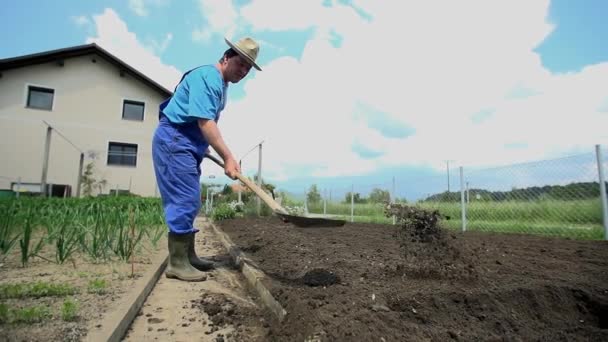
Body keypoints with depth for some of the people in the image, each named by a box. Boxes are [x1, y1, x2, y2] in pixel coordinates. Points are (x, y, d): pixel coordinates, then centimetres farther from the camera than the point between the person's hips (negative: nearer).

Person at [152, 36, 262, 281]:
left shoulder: (221, 84, 16)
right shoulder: (207, 77, -16)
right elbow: (205, 122, -26)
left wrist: (205, 149, 21)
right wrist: (228, 157, -29)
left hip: (188, 144, 10)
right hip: (173, 140, -10)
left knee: (190, 202, 11)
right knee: (184, 200, -11)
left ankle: (188, 256, 20)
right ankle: (177, 263, -3)